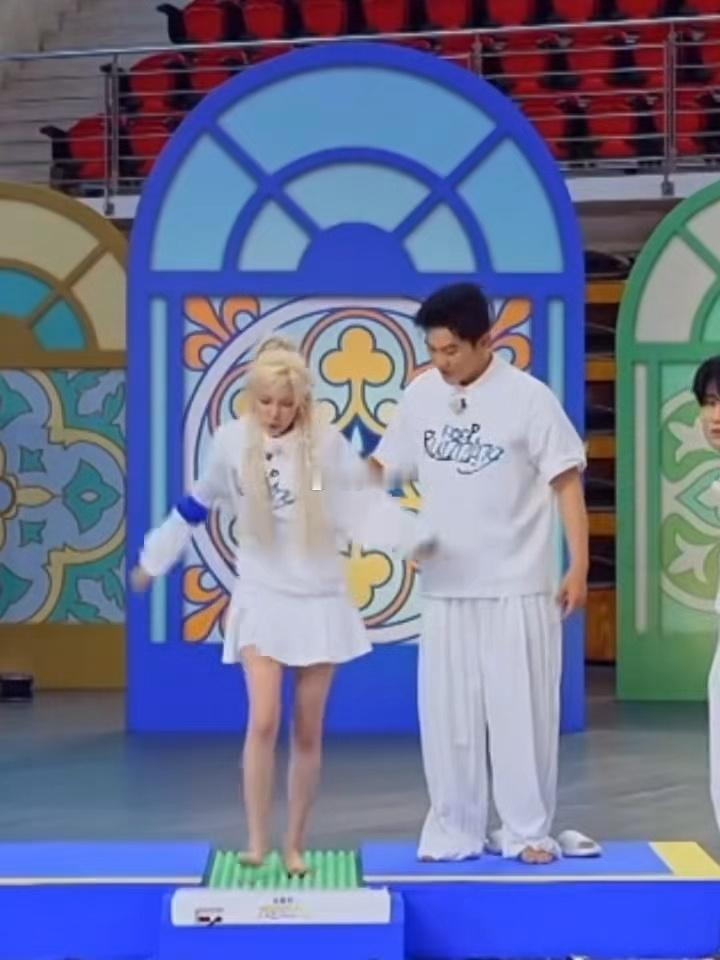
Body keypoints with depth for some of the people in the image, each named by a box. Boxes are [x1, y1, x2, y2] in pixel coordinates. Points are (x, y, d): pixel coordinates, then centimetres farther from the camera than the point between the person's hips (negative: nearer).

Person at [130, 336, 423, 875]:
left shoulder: (328, 444, -9)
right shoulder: (231, 441, -5)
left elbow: (368, 504, -4)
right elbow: (198, 506, 9)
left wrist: (414, 538, -17)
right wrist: (155, 559, 17)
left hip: (320, 600, 0)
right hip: (260, 598, 0)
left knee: (308, 732, 5)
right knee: (264, 720, -15)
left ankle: (296, 846, 16)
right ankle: (257, 842, -6)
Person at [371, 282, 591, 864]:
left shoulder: (528, 397, -9)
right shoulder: (421, 395, 3)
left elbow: (567, 482, -7)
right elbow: (383, 467, 12)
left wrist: (579, 567, -11)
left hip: (518, 587, -4)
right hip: (445, 586, 4)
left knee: (519, 710, 2)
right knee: (446, 714, 8)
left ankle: (528, 832, 13)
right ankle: (456, 831, 19)